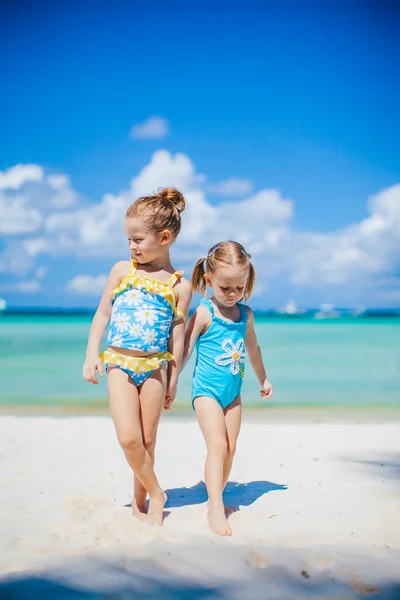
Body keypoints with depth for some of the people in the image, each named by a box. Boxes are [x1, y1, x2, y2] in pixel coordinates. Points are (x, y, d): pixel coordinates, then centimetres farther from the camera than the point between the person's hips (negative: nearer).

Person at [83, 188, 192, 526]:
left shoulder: (180, 285, 0)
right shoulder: (122, 270, 5)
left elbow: (177, 336, 3)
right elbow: (102, 313, 9)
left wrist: (173, 381, 5)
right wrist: (92, 354, 2)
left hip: (154, 366, 0)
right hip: (119, 362, 1)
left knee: (147, 440, 7)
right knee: (129, 438, -12)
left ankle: (140, 502, 26)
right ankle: (155, 492, 9)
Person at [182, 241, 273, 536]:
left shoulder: (246, 314, 4)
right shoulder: (204, 313, -13)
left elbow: (253, 348, 21)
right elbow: (184, 350, -8)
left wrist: (263, 379, 31)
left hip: (233, 393, 6)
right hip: (207, 391, -6)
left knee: (230, 448, 8)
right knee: (217, 446, -16)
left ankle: (215, 498, 23)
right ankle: (216, 509, -13)